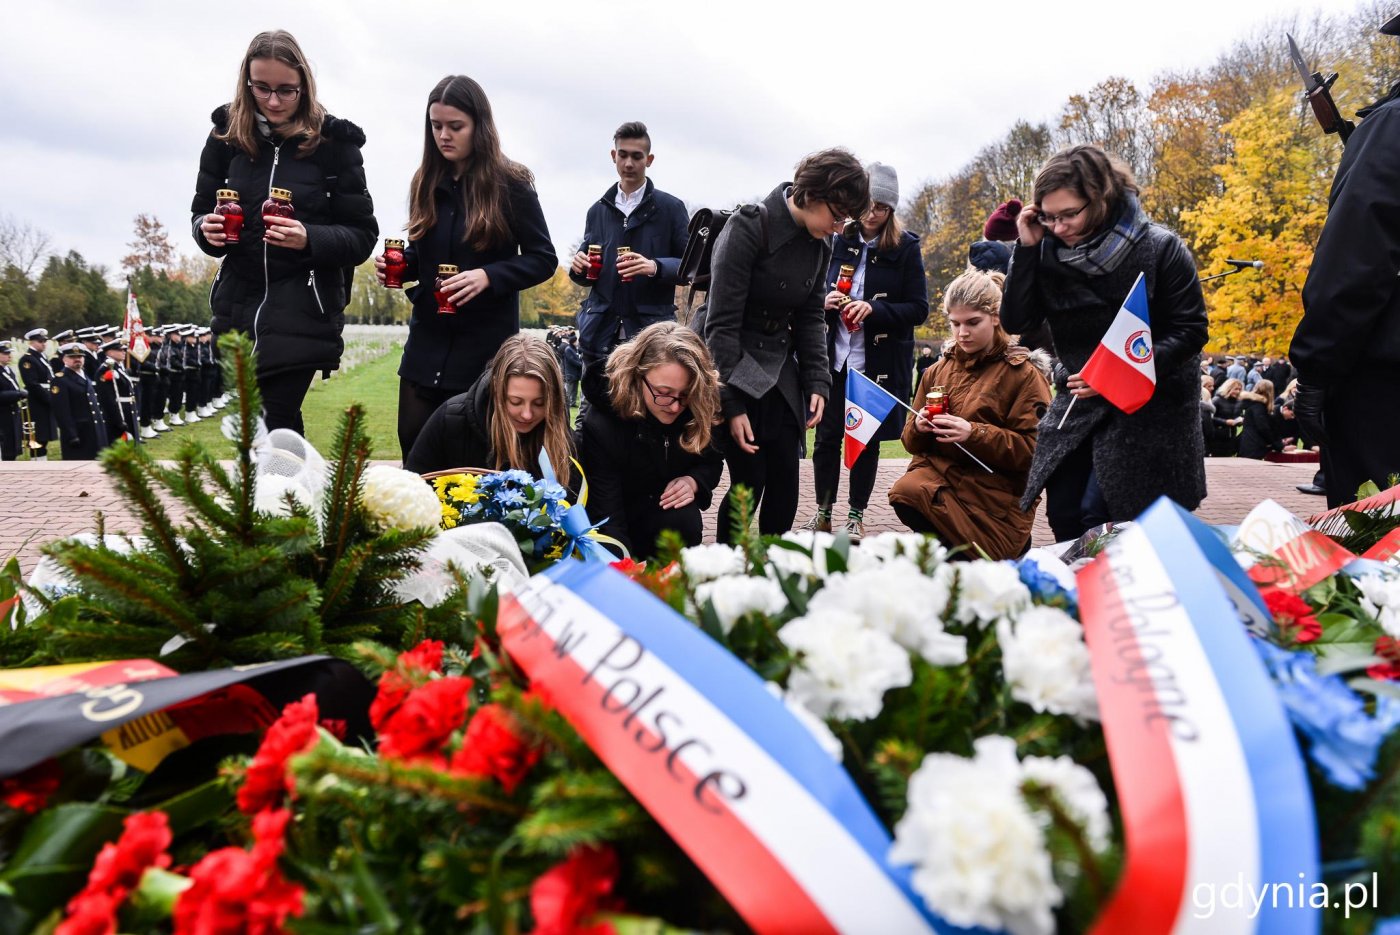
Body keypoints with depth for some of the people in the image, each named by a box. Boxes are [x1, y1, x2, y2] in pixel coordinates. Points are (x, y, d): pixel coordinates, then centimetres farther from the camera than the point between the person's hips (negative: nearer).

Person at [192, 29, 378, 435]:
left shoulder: (333, 142, -5)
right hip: (239, 304, 4)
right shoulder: (227, 135, 5)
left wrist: (310, 239, -23)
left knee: (269, 428, -8)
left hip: (302, 311, -4)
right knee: (278, 424, 10)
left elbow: (363, 236, -5)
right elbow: (201, 211, 13)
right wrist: (208, 229, -11)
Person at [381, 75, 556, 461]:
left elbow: (543, 259, -6)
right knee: (414, 448, 4)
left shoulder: (510, 184, -7)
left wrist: (488, 276, -21)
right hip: (427, 343, 5)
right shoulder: (427, 183, 8)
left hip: (485, 345, -4)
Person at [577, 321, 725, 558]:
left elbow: (712, 461, 2)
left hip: (669, 507, 2)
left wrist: (693, 481, -21)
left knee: (684, 522, -30)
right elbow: (607, 520, -30)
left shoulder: (699, 412, -17)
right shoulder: (602, 425, -29)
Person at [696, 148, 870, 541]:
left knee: (785, 484, 1)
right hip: (729, 366, -7)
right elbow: (722, 322, -18)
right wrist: (732, 403, -20)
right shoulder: (749, 228, -17)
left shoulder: (819, 244, 5)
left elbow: (811, 317, 11)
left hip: (778, 370, 7)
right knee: (750, 480, -9)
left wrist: (817, 382, -2)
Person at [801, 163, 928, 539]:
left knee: (867, 439, 5)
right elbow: (819, 293, 17)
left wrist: (874, 309, -20)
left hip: (879, 362, -3)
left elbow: (919, 309, -5)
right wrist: (825, 301, -7)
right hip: (836, 357, 3)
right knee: (827, 435, 3)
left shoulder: (905, 248, -2)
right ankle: (823, 512, 17)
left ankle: (856, 516, 17)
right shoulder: (839, 243, 7)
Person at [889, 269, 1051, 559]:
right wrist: (919, 427, -8)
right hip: (940, 468, 4)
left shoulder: (1023, 374, 0)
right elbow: (912, 441, 17)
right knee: (904, 492, -29)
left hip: (995, 489, -4)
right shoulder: (937, 371, 14)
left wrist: (974, 434, -21)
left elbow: (1034, 448, -9)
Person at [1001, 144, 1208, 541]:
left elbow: (1191, 331, -11)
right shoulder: (1049, 251, -3)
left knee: (1098, 515, -15)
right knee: (1062, 515, 2)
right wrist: (1027, 248, -15)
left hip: (1149, 402, -4)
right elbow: (1015, 321, -6)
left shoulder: (1160, 249, -13)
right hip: (1079, 398, 5)